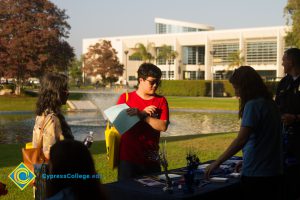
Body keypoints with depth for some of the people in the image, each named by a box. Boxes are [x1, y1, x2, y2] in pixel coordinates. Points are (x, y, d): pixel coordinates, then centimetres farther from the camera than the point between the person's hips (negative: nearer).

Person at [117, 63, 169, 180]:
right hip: (128, 157, -1)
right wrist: (143, 112, -14)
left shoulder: (161, 101, 5)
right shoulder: (125, 98, 4)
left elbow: (163, 126, -9)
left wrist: (142, 116, -19)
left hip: (151, 159, 1)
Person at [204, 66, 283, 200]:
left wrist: (217, 163, -20)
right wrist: (245, 161, 22)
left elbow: (241, 140, -24)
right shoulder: (270, 103, 10)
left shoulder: (253, 105, -16)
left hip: (255, 174, -8)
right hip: (274, 173, 8)